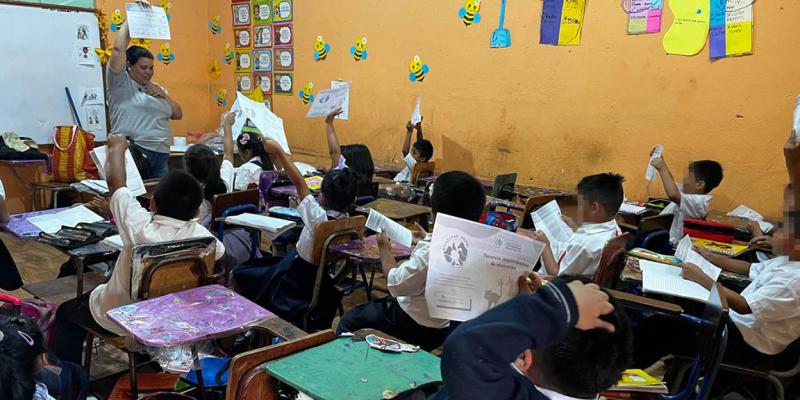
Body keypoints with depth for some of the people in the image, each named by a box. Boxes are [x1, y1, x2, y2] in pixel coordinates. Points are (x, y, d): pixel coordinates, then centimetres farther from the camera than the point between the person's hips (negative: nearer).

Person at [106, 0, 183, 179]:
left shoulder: (156, 88, 20)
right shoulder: (121, 83, 1)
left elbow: (178, 115, 18)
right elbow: (118, 49, -10)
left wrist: (163, 95, 1)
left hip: (161, 154, 7)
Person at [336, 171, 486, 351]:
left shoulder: (431, 251, -35)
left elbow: (396, 284, -22)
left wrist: (385, 249, -7)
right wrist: (428, 239, 24)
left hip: (421, 328, -8)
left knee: (349, 321, 10)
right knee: (376, 305, 31)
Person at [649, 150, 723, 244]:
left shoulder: (698, 202, -21)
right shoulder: (689, 191, 12)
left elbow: (673, 195, -39)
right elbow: (672, 183, 31)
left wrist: (662, 168, -28)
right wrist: (661, 161, 18)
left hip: (667, 243, -10)